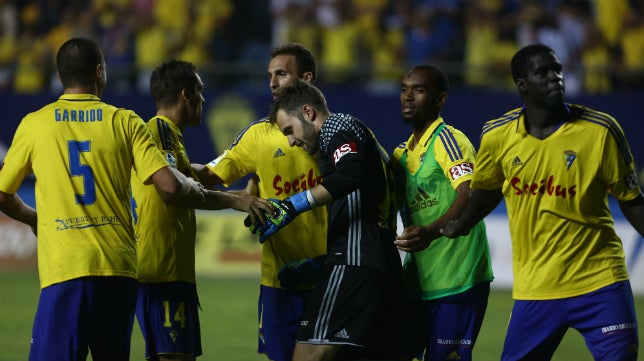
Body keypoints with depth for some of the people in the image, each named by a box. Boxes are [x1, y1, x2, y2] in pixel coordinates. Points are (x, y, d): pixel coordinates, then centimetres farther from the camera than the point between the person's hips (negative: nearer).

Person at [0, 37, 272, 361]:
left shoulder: (34, 124, 5)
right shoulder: (125, 122, 5)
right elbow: (169, 187, -4)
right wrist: (234, 201, 10)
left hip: (63, 271, -2)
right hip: (118, 272, 2)